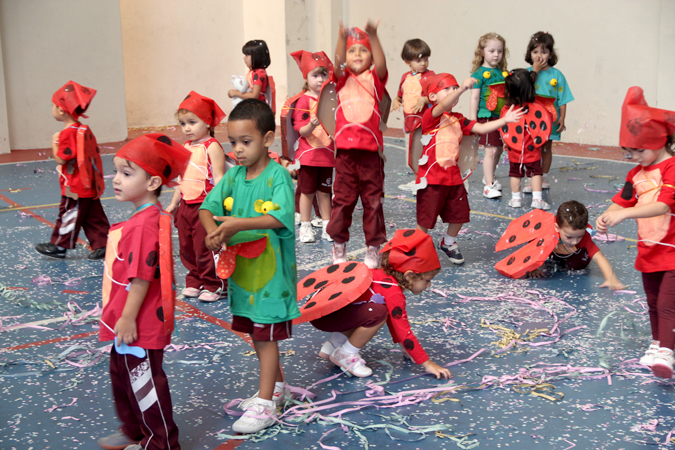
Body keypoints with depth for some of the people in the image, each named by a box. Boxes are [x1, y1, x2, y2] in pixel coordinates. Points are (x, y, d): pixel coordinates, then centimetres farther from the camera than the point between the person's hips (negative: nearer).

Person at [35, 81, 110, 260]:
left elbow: (61, 159, -21)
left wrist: (54, 142, -7)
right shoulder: (84, 129, 9)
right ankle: (102, 245, 11)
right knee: (93, 217, 11)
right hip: (89, 186, 9)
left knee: (68, 216, 4)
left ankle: (58, 246, 16)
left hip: (75, 189, -9)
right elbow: (94, 152, 16)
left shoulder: (68, 133, -19)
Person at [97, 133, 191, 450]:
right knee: (122, 375, 25)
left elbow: (142, 277, -27)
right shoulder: (145, 216, 6)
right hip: (128, 321, 11)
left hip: (140, 326, -11)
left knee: (143, 383, 6)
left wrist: (128, 318, -22)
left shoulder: (146, 224, -26)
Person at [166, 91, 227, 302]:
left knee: (206, 248, -3)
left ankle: (214, 285, 9)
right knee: (187, 248, 13)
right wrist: (174, 204, 22)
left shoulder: (212, 147, -10)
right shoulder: (186, 147, 14)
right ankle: (195, 281, 27)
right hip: (186, 206, 8)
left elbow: (218, 178, -16)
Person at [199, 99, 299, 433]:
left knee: (267, 335, 2)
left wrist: (238, 224, -39)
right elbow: (207, 208, -3)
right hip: (241, 269, 7)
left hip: (271, 271, -7)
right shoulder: (232, 176, 2)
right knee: (255, 333, 19)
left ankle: (264, 404, 12)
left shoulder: (278, 176, -16)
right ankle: (276, 384, 39)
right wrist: (213, 231, -25)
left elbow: (280, 217, -29)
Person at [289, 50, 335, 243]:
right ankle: (305, 227, 12)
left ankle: (326, 226, 18)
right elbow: (302, 130, -15)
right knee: (307, 191, 3)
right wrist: (312, 125, -33)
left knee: (325, 191, 11)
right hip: (308, 154, -4)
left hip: (327, 154, 4)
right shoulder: (304, 101, -8)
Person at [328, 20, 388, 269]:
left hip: (371, 150, -1)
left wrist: (373, 37, -31)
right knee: (342, 199, 8)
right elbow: (338, 61, -11)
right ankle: (339, 247, 22)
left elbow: (381, 64, -15)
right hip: (345, 150, 1)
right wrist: (342, 38, -29)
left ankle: (373, 248, 17)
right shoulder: (344, 79, 8)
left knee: (373, 201, 6)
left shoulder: (375, 79, 5)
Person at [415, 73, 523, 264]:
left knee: (458, 214, 12)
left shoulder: (458, 119, 15)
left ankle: (448, 243, 37)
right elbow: (443, 106, -30)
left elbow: (481, 128, 9)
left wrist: (504, 120, -2)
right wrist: (463, 88, -43)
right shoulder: (431, 116, -9)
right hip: (432, 177, -7)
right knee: (425, 219, -1)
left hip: (453, 175, 7)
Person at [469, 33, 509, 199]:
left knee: (499, 149, 16)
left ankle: (489, 176, 38)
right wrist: (472, 119, -13)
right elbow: (474, 97, -9)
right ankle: (489, 186, -4)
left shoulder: (503, 73, 11)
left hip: (502, 116, 7)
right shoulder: (479, 73, -7)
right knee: (491, 150, -9)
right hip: (486, 116, -7)